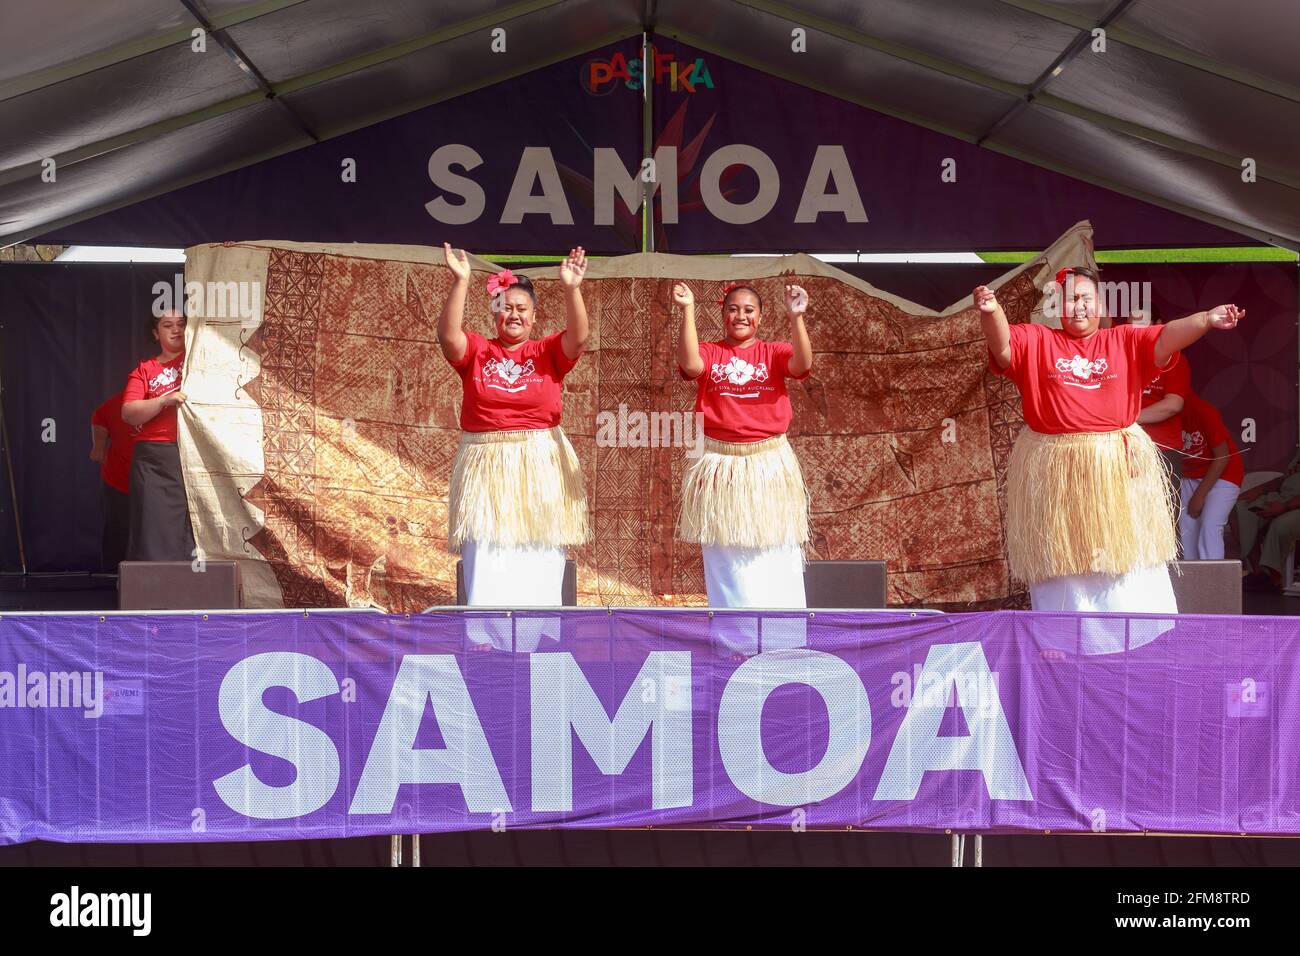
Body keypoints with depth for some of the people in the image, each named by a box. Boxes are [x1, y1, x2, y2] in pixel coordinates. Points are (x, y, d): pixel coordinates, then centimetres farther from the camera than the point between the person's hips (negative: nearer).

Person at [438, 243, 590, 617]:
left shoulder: (549, 352, 8)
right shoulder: (476, 351, 7)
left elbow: (578, 337, -10)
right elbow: (448, 336, -12)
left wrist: (571, 289, -24)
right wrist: (460, 282, -22)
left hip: (541, 470, 1)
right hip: (486, 469, 0)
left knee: (540, 572, 2)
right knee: (484, 574, -5)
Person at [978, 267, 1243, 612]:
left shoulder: (1126, 341, 10)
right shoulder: (1035, 341, 5)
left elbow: (1167, 337, -4)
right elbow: (1002, 345, -12)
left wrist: (1206, 319, -22)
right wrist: (992, 311, -33)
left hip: (1118, 468, 1)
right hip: (1054, 474, -1)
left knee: (1127, 560, 7)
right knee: (1062, 561, 5)